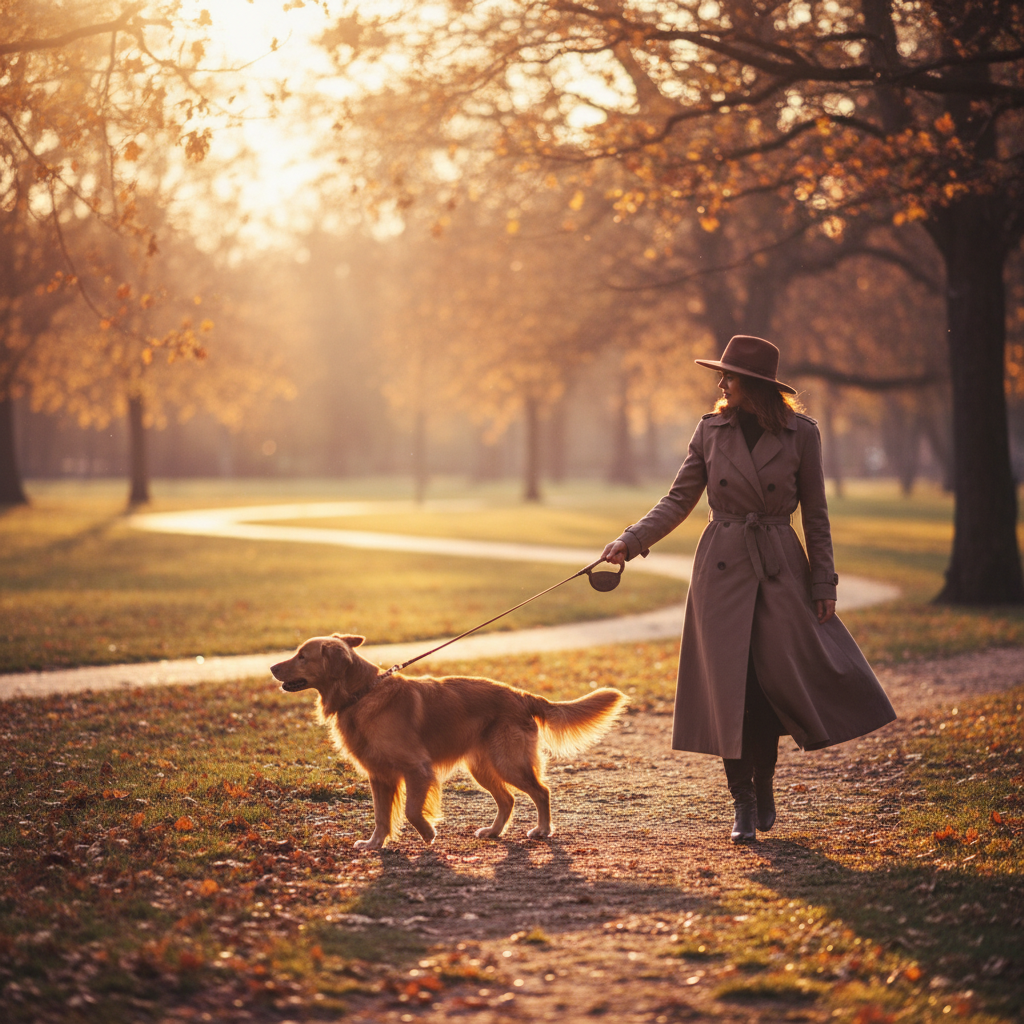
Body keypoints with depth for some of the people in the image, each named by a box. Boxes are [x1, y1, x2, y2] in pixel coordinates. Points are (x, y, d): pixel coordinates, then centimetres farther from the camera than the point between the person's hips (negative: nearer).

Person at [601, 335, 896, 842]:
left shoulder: (800, 434, -2)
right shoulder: (710, 431, 3)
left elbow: (815, 514, 3)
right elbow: (679, 500, 4)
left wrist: (823, 582, 1)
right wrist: (632, 540, -8)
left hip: (780, 570, -1)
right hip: (722, 567, 1)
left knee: (775, 680, -4)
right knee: (729, 687, -1)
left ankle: (763, 785, 19)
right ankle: (743, 802, 9)